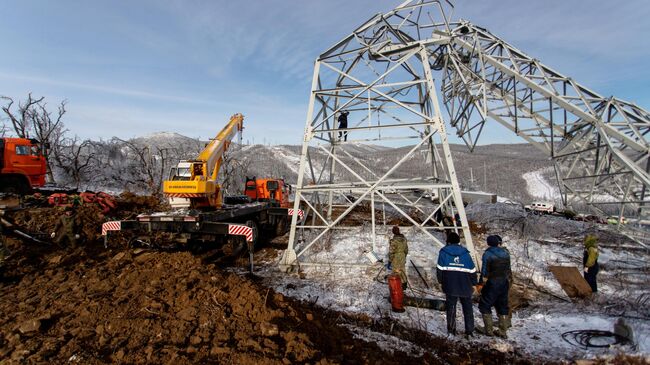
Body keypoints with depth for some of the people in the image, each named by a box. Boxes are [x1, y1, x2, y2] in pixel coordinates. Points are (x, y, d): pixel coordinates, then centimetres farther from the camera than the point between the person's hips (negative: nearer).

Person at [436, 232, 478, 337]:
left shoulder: (444, 252, -2)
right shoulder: (465, 253, 3)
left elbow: (440, 269, -5)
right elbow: (472, 270, 4)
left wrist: (441, 281, 7)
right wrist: (474, 283, 14)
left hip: (450, 286, -1)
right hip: (465, 286, 2)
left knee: (451, 307, 10)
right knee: (467, 308, 12)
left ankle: (451, 329, 13)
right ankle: (469, 331, 13)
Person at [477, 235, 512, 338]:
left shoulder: (487, 254, -17)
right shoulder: (505, 253, 1)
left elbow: (485, 272, -15)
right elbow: (508, 269, 10)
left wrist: (480, 284, -7)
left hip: (492, 284, -6)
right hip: (504, 283, 6)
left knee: (485, 306, 8)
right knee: (503, 306, 15)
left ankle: (489, 330, 9)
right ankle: (503, 332, 19)